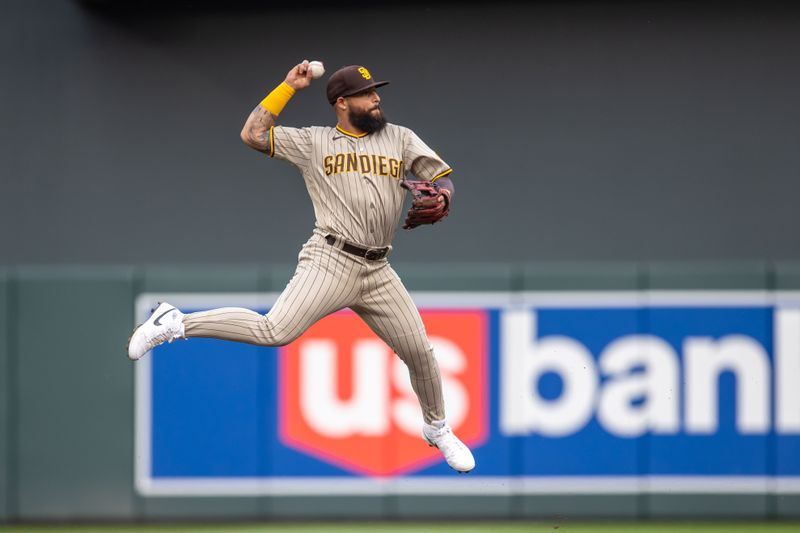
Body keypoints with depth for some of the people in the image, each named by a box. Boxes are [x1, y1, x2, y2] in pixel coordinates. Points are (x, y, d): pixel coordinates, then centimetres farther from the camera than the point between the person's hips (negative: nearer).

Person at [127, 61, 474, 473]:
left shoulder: (399, 139, 14)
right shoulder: (312, 142, 5)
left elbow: (442, 176, 13)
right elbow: (252, 135, -1)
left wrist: (441, 197, -10)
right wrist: (289, 87, 2)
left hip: (377, 270, 5)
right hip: (331, 261, -5)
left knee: (419, 351, 9)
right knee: (275, 332, -24)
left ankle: (437, 429, 34)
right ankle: (174, 323, -14)